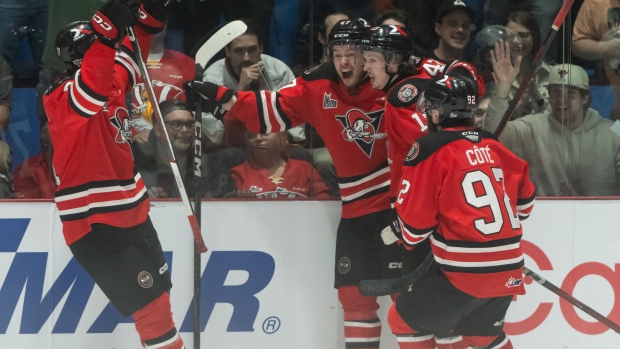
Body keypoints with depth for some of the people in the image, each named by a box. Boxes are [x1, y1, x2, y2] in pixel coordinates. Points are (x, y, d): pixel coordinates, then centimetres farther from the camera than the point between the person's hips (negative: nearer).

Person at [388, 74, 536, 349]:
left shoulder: (430, 150, -10)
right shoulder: (493, 146, 9)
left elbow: (414, 223, -8)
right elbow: (524, 202, 19)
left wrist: (407, 238, 14)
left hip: (464, 271, -7)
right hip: (507, 269, 7)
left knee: (405, 321, 11)